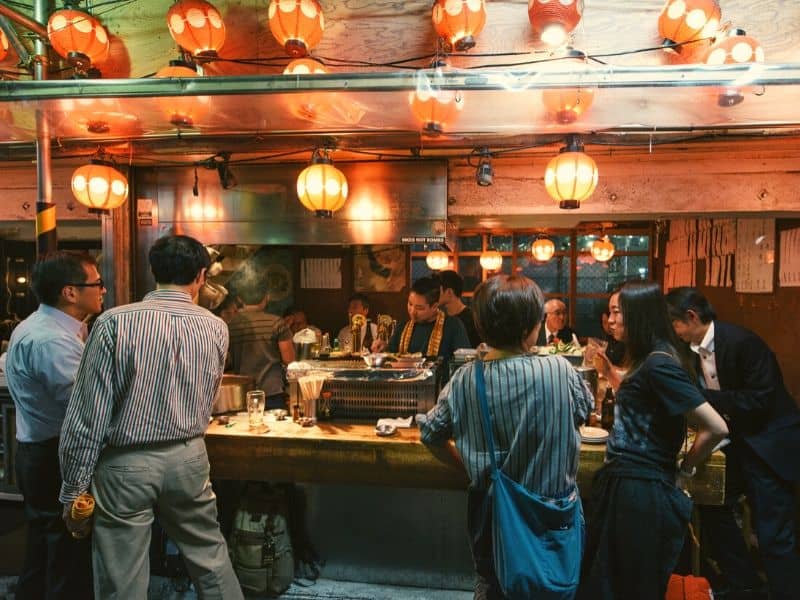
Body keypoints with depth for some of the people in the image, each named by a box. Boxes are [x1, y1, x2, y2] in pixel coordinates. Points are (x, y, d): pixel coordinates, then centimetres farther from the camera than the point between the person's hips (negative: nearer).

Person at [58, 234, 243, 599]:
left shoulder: (114, 322, -14)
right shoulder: (215, 328, -3)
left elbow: (87, 416, -13)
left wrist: (73, 491, -3)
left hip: (125, 464, -2)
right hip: (188, 459, 3)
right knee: (211, 560, 20)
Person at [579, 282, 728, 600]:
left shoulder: (659, 365, -20)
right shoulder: (646, 360, 10)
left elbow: (716, 428, -22)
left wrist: (683, 471, -10)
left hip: (642, 491, -9)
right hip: (623, 482, 10)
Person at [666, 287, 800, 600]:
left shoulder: (743, 342, -23)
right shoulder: (693, 347, 0)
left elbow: (759, 401, -26)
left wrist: (699, 396, -27)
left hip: (770, 444, -8)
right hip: (736, 442, 8)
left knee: (773, 534, -6)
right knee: (711, 502, 15)